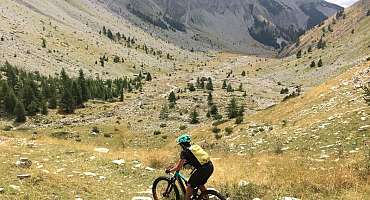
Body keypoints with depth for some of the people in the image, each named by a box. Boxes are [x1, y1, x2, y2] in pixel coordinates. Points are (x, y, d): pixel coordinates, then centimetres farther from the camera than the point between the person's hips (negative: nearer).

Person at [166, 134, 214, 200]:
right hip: (210, 167, 8)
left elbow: (179, 167, -1)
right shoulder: (195, 147, 20)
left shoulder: (185, 151, -2)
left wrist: (169, 170, 14)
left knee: (189, 186, 8)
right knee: (200, 185, 28)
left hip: (203, 169, -8)